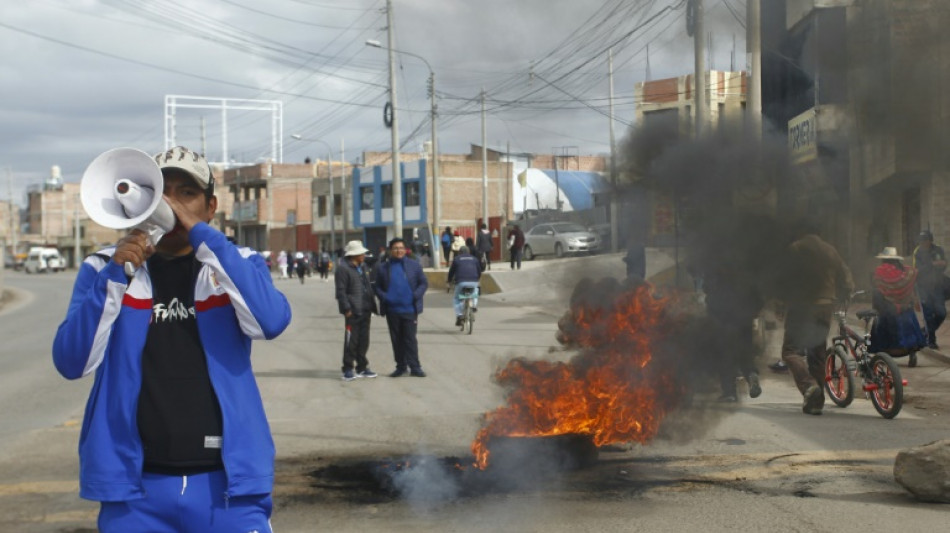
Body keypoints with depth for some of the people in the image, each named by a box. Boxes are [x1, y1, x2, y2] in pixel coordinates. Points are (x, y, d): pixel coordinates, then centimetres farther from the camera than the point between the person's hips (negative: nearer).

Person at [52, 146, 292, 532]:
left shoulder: (238, 265, 6)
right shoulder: (105, 269, 7)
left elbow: (270, 321, -14)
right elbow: (72, 362, -4)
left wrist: (202, 236, -17)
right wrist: (115, 275, -14)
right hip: (134, 488, 1)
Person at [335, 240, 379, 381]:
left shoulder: (363, 269, 18)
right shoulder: (343, 269, -9)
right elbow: (341, 291, -13)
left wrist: (372, 306, 17)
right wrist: (347, 309, -18)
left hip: (365, 311, 8)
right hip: (353, 312, -8)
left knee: (363, 341, 12)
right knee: (351, 341, -4)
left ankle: (362, 367, 21)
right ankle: (348, 369, 2)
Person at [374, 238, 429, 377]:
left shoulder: (414, 266, 4)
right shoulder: (383, 268, 6)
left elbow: (424, 283, 6)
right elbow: (378, 287, 10)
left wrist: (416, 296, -10)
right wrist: (384, 297, -9)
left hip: (409, 309, -2)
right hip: (392, 310, 2)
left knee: (410, 339, -3)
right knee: (397, 340, 7)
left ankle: (414, 367, 0)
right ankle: (401, 366, 15)